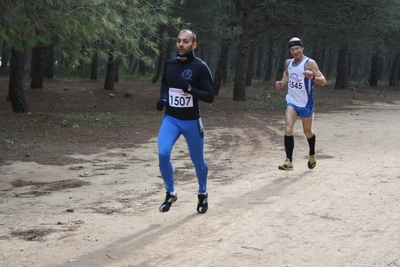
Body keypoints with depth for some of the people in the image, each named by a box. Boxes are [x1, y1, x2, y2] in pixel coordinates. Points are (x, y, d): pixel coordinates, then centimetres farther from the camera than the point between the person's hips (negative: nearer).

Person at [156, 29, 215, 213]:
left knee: (198, 161, 9)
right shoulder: (169, 64, 2)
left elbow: (210, 97, -15)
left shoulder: (200, 67, -13)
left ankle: (203, 194, 34)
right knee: (163, 154, -16)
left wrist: (189, 88, -29)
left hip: (191, 122, -3)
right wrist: (163, 98, 1)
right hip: (170, 119, 3)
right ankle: (171, 193, 4)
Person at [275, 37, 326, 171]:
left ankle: (312, 155, 41)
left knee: (308, 132, 14)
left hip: (305, 103, -3)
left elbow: (323, 82, -19)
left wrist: (313, 77, -39)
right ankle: (289, 161, -15)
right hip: (291, 102, 3)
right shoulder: (289, 63, 5)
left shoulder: (309, 63, -13)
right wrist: (282, 82, 8)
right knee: (288, 130, -16)